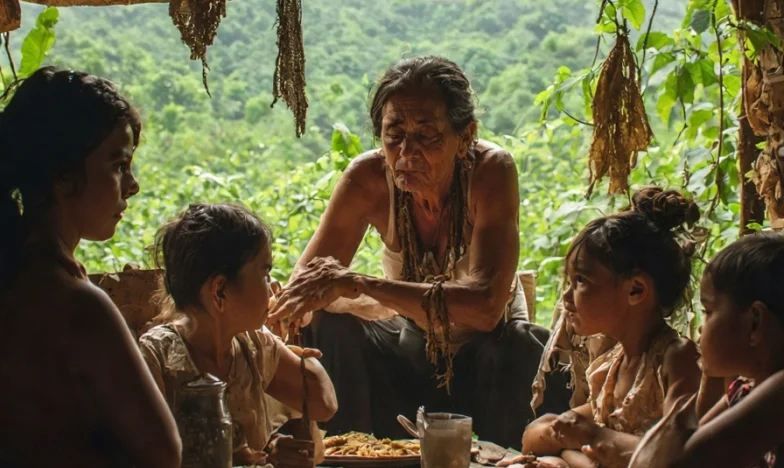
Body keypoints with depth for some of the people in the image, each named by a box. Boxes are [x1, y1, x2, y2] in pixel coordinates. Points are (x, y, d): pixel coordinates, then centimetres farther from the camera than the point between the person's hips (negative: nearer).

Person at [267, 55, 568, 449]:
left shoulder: (492, 170, -26)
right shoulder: (368, 178, -18)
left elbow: (486, 306, -37)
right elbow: (300, 289, -17)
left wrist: (356, 283, -43)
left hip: (487, 359, -2)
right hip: (408, 354, 2)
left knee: (523, 346, -33)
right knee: (330, 328, -23)